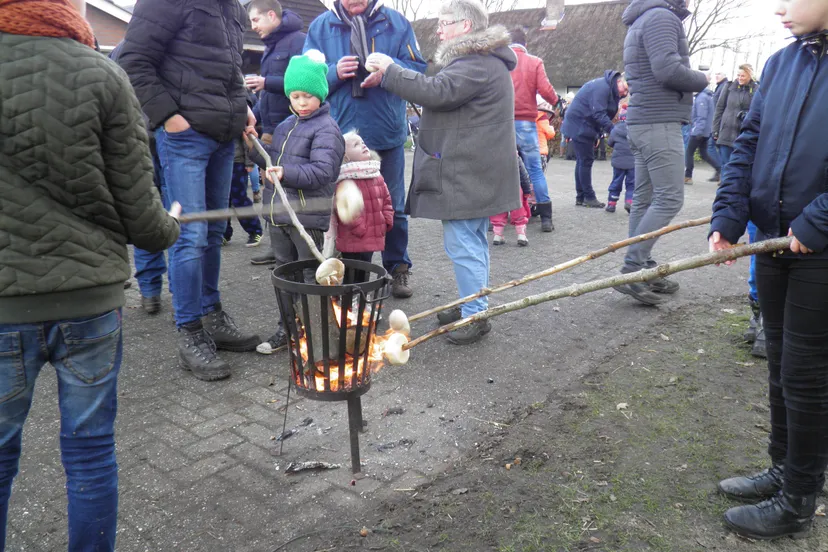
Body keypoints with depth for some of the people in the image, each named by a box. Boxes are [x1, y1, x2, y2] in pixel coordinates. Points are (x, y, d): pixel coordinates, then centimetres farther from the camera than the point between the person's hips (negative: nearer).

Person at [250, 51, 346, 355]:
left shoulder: (326, 129, -10)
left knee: (313, 275, 3)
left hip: (307, 217, -8)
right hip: (278, 214, 8)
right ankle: (287, 327, 29)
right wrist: (254, 148, 10)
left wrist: (288, 174, -33)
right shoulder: (286, 126, 16)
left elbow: (323, 170, -22)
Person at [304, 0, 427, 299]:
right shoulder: (320, 27, 5)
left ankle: (398, 268, 24)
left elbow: (418, 69, -1)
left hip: (388, 134, 0)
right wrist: (333, 72, -18)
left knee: (393, 207, 9)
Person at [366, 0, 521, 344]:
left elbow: (438, 92, -24)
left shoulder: (477, 64, -15)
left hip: (468, 174, -11)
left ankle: (475, 316, 1)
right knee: (473, 240, 17)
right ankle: (473, 306, 29)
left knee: (462, 243, -8)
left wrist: (390, 70, -17)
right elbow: (445, 95, 23)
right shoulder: (481, 60, 22)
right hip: (476, 173, 11)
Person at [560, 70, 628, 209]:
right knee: (586, 160, -8)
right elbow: (599, 114, -28)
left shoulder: (610, 89, 10)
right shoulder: (602, 87, -22)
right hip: (579, 126, -10)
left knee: (582, 160, 11)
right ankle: (588, 197, -2)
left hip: (585, 127, 10)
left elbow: (603, 113, 14)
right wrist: (614, 131, -30)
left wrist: (598, 134, 8)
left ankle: (581, 197, 16)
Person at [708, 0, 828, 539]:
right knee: (781, 366, 17)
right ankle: (783, 469, 36)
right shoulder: (782, 63, 6)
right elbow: (748, 143, 5)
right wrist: (727, 219, -4)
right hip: (776, 242, 6)